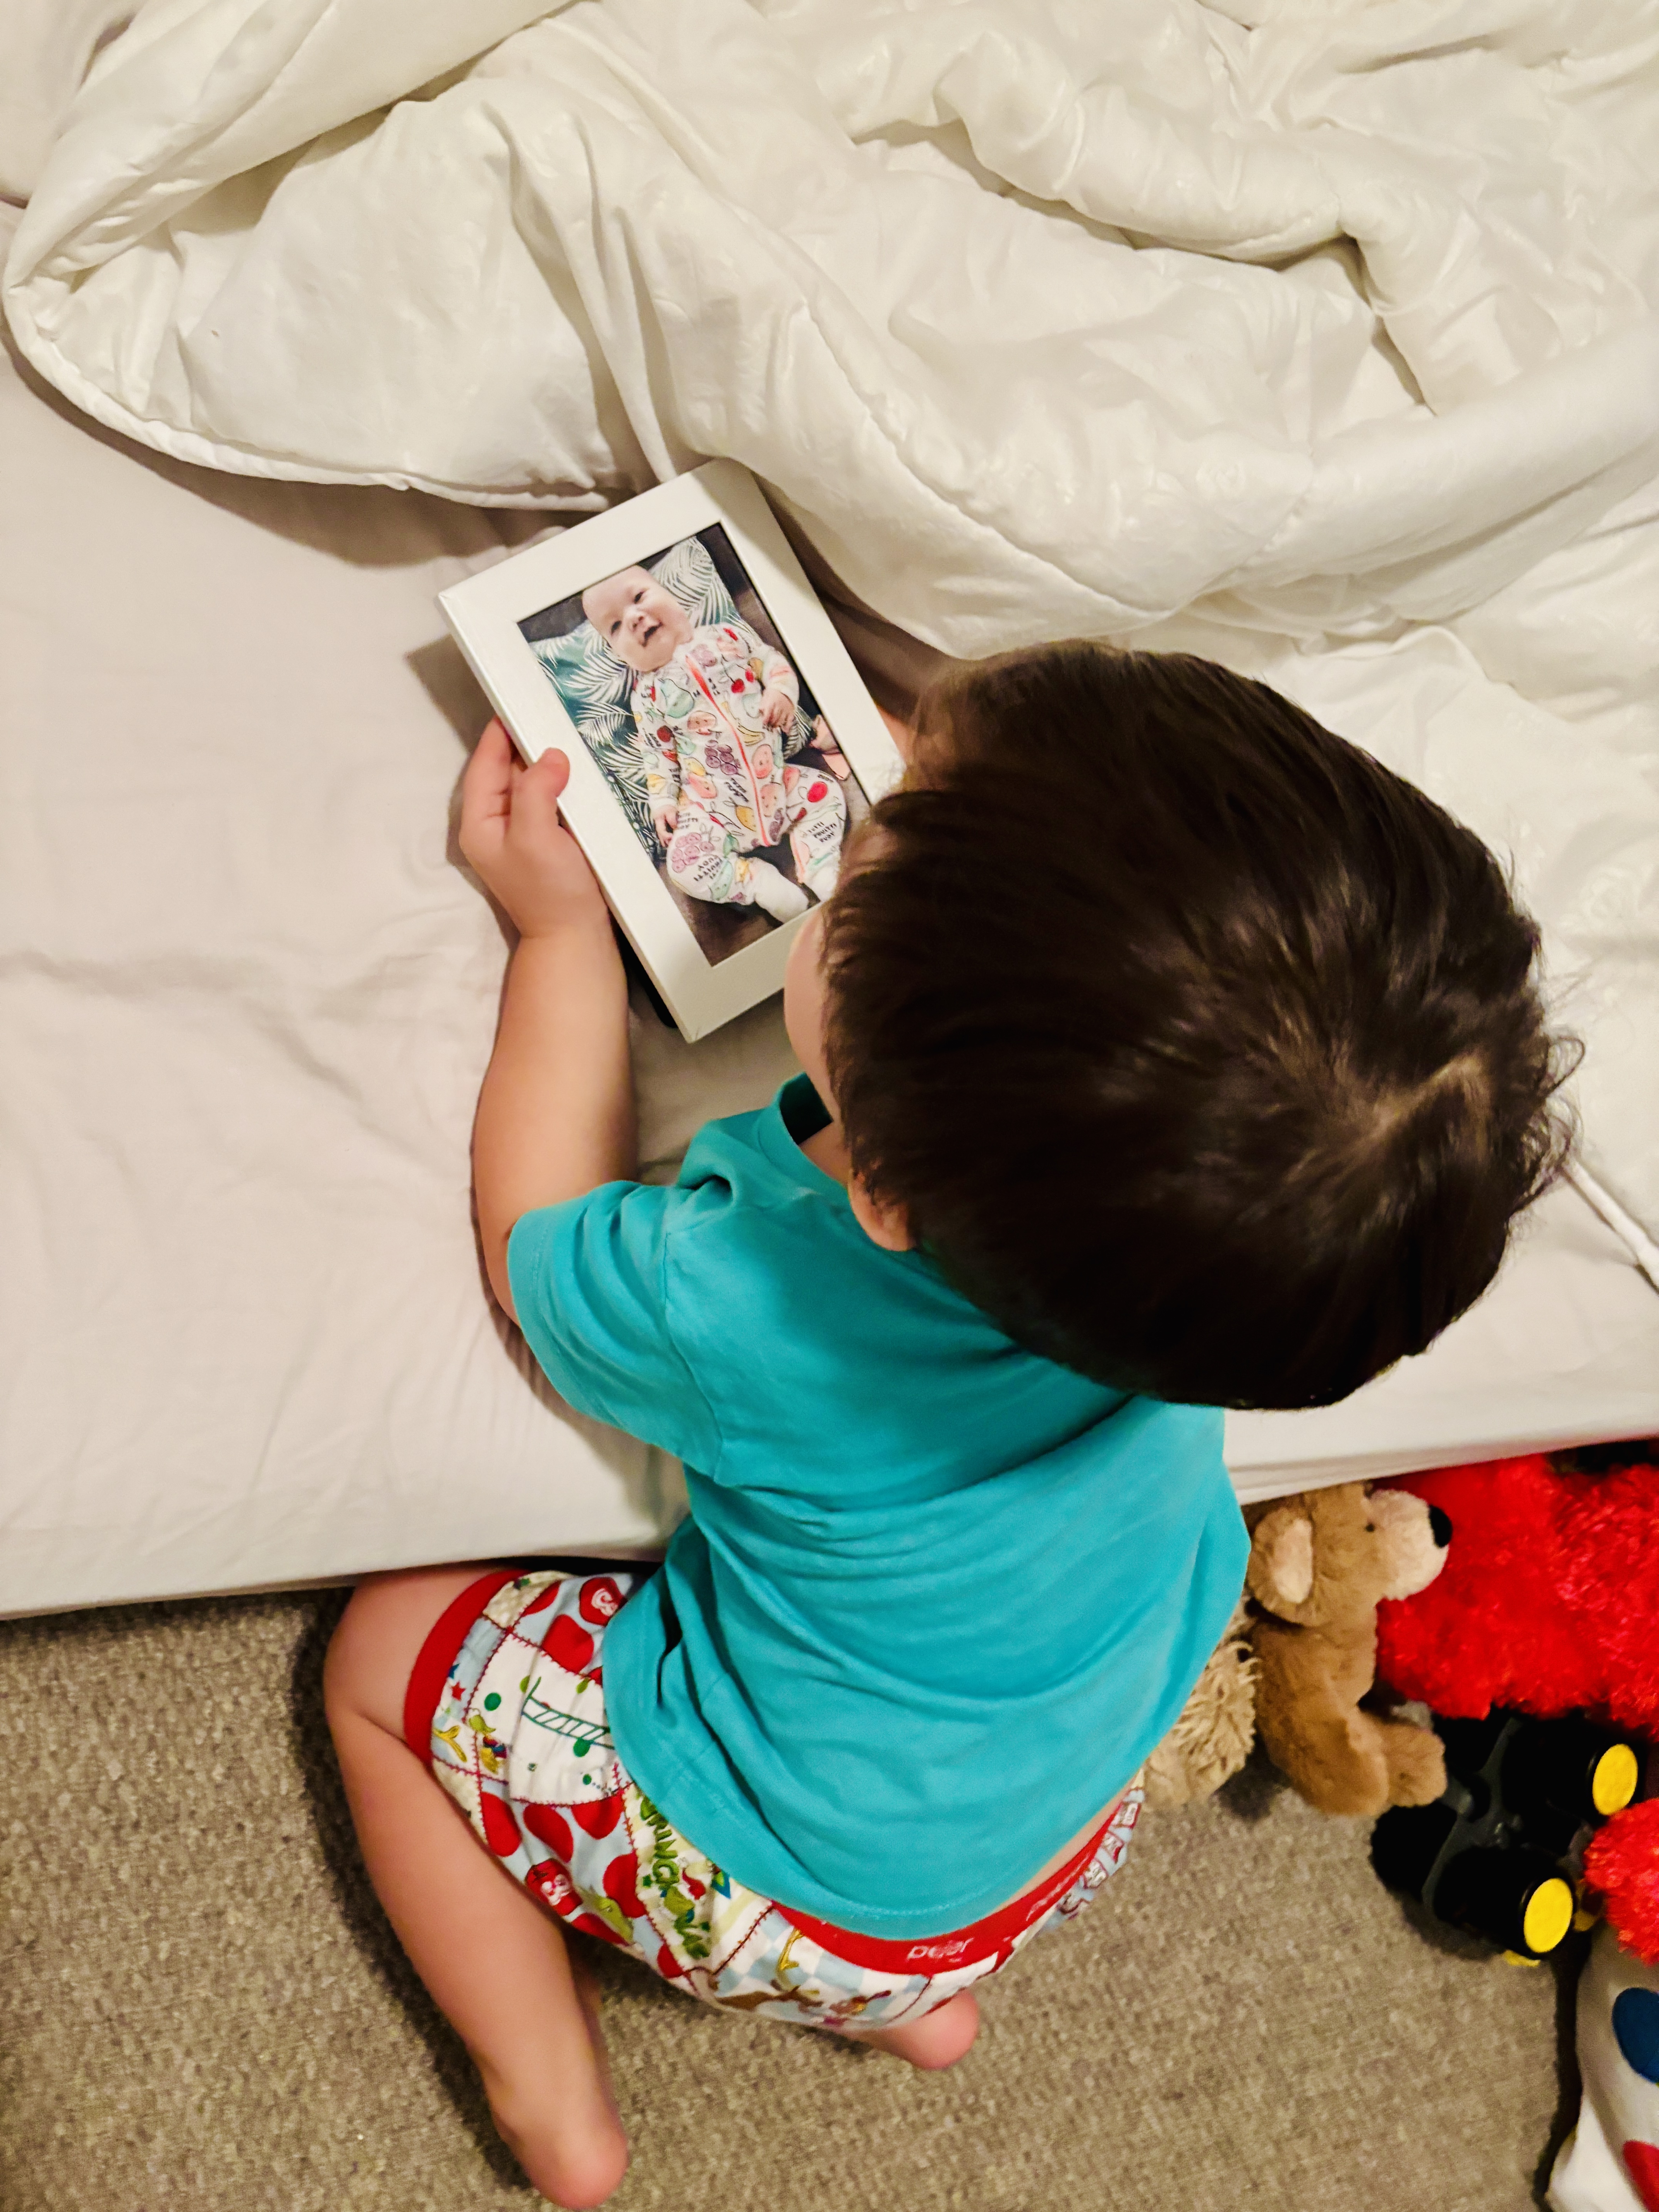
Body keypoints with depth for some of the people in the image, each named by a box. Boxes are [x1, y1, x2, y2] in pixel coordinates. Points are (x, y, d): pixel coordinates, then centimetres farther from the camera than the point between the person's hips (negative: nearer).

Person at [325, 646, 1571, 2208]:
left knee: (384, 1651, 13)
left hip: (784, 1877, -4)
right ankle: (924, 1987, 33)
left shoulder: (731, 1311, -40)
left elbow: (535, 1242, -13)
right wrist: (916, 789, -3)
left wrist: (562, 927, -7)